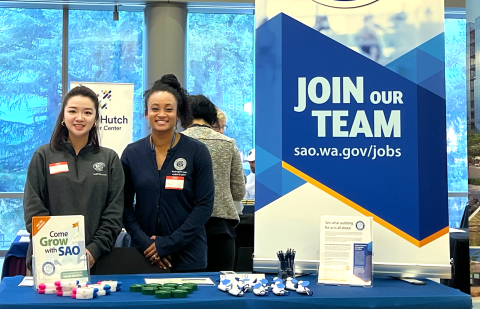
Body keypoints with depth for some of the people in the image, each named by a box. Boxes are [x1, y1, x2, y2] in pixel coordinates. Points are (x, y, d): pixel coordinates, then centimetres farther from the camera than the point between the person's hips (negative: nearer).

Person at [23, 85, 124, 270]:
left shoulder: (110, 159, 7)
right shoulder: (43, 156, 5)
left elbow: (114, 214, 1)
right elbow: (33, 210, -1)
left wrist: (94, 250, -11)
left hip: (96, 260, 0)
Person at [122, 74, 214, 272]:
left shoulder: (197, 152, -4)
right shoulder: (132, 153, 2)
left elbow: (205, 205, -7)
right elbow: (125, 205, 4)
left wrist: (168, 243, -13)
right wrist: (144, 242, -10)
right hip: (144, 256, 2)